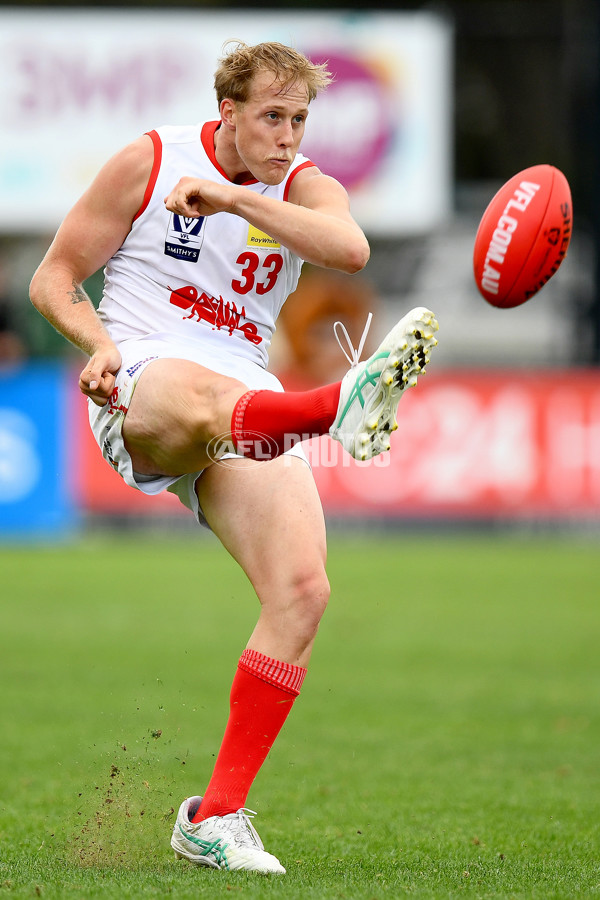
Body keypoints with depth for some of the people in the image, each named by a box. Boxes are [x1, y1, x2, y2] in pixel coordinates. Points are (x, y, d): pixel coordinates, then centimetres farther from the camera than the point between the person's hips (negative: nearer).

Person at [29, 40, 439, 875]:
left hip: (250, 410, 4)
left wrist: (236, 198, -20)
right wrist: (103, 344, -12)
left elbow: (351, 248, -14)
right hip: (140, 390, -4)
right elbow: (53, 279, 8)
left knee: (303, 589, -16)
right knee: (205, 398, -42)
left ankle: (216, 817, -10)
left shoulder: (302, 186, 10)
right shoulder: (150, 163, 5)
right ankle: (344, 403, -79)